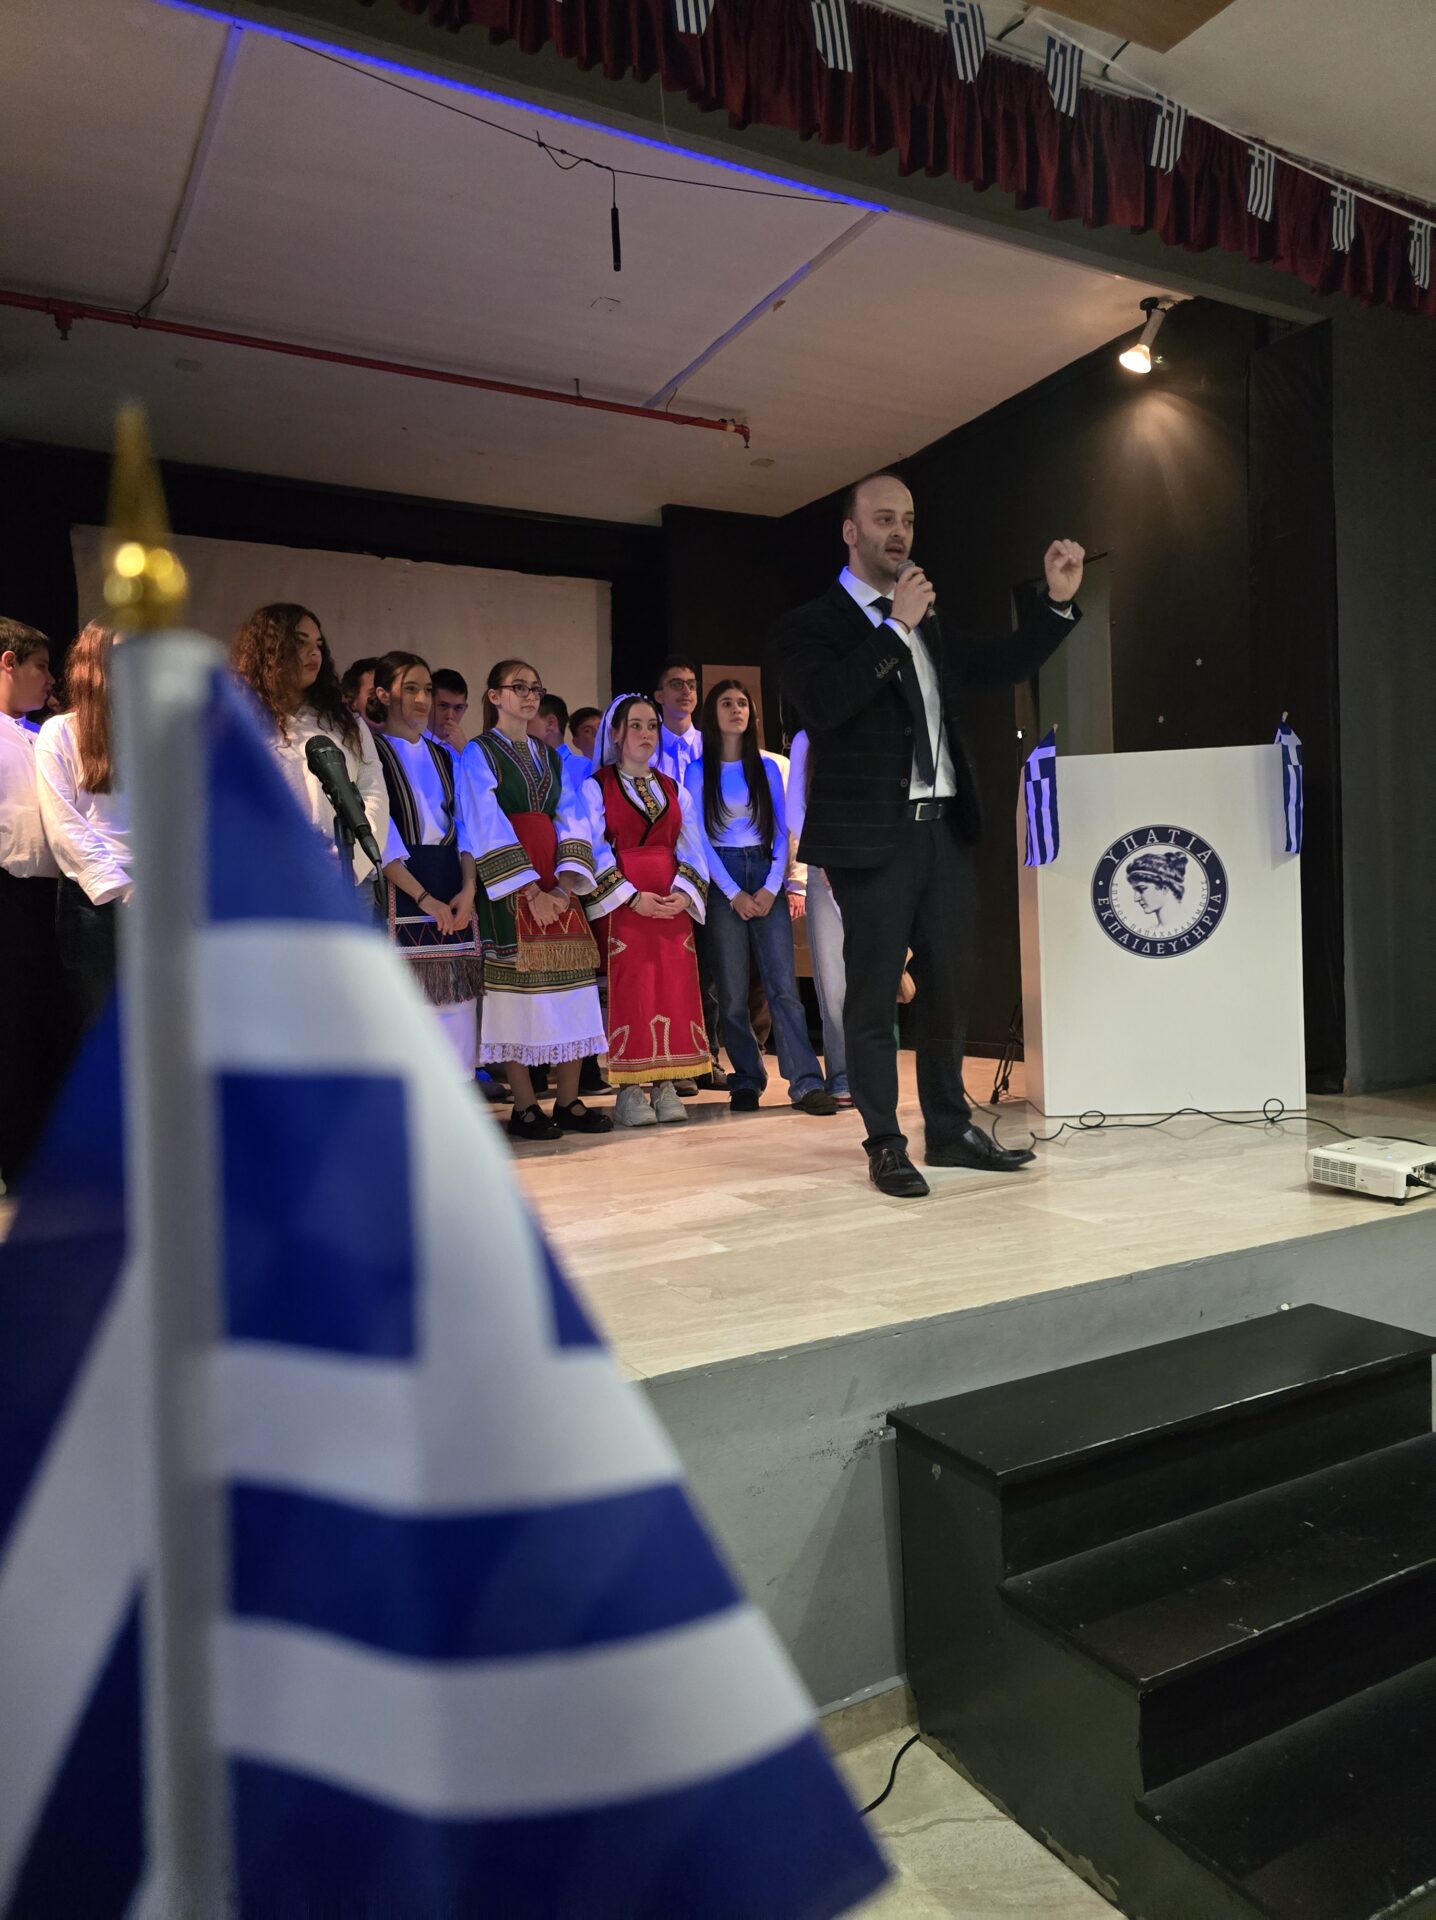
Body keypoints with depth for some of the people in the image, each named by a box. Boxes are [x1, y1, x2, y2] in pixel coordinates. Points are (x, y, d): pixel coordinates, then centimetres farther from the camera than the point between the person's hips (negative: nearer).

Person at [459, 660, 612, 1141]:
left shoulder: (549, 756, 18)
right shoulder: (478, 753, 1)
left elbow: (570, 819, 8)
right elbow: (488, 829, -9)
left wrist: (566, 881, -9)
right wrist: (530, 891, -17)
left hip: (556, 882, 6)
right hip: (508, 886, -5)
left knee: (570, 986, 2)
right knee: (516, 984, -5)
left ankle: (569, 1101, 9)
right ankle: (524, 1108, 2)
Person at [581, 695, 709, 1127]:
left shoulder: (673, 788, 17)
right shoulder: (595, 787, 3)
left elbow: (691, 849, 11)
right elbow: (591, 852, -6)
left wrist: (684, 893, -7)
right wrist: (633, 897, -15)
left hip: (673, 903, 4)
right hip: (620, 904, -4)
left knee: (675, 989, -1)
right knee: (630, 990, -8)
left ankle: (665, 1086, 6)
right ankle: (629, 1091, -1)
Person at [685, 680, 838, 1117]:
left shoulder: (766, 766, 11)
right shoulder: (698, 771, 5)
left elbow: (780, 832, 7)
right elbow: (700, 838, -1)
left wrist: (771, 888, -7)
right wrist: (734, 894, -9)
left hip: (765, 876, 1)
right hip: (721, 880, -1)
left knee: (783, 984, -8)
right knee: (732, 992, 0)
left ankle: (807, 1082, -11)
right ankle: (746, 1081, 10)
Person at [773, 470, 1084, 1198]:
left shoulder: (930, 624, 19)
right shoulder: (810, 625, 0)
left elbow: (1007, 663, 21)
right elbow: (820, 704, -17)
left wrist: (1057, 601, 7)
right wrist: (896, 629, -15)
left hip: (943, 829, 6)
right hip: (872, 836, -6)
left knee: (947, 987, 11)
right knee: (873, 995, 0)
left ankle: (950, 1129, 24)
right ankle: (885, 1145, 10)